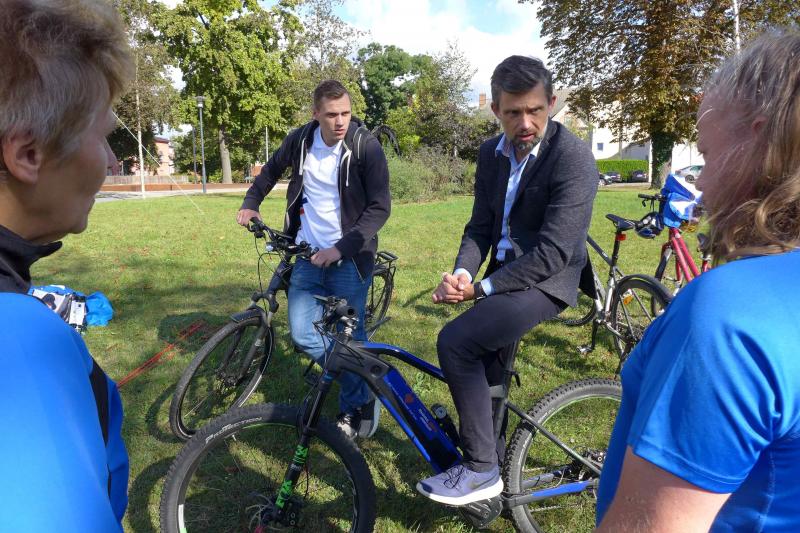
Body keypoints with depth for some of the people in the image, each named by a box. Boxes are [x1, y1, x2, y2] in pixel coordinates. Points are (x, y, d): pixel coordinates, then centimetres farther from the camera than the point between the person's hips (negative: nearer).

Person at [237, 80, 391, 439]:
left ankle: (356, 405, 25)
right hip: (308, 254, 5)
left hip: (349, 258, -4)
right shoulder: (300, 140, 1)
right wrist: (251, 202, 13)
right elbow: (271, 170, 22)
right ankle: (364, 378, 25)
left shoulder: (366, 146, -13)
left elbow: (380, 207, -16)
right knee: (303, 335, 1)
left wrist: (340, 248, -22)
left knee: (349, 336, 0)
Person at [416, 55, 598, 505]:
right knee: (482, 372, 14)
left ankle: (482, 469, -7)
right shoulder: (492, 153, 4)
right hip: (503, 275, 7)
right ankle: (493, 460, 39)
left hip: (544, 280, -7)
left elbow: (553, 253, -23)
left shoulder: (574, 158, -18)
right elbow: (481, 226, 7)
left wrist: (480, 288, -21)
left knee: (455, 341, -24)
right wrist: (462, 274, -13)